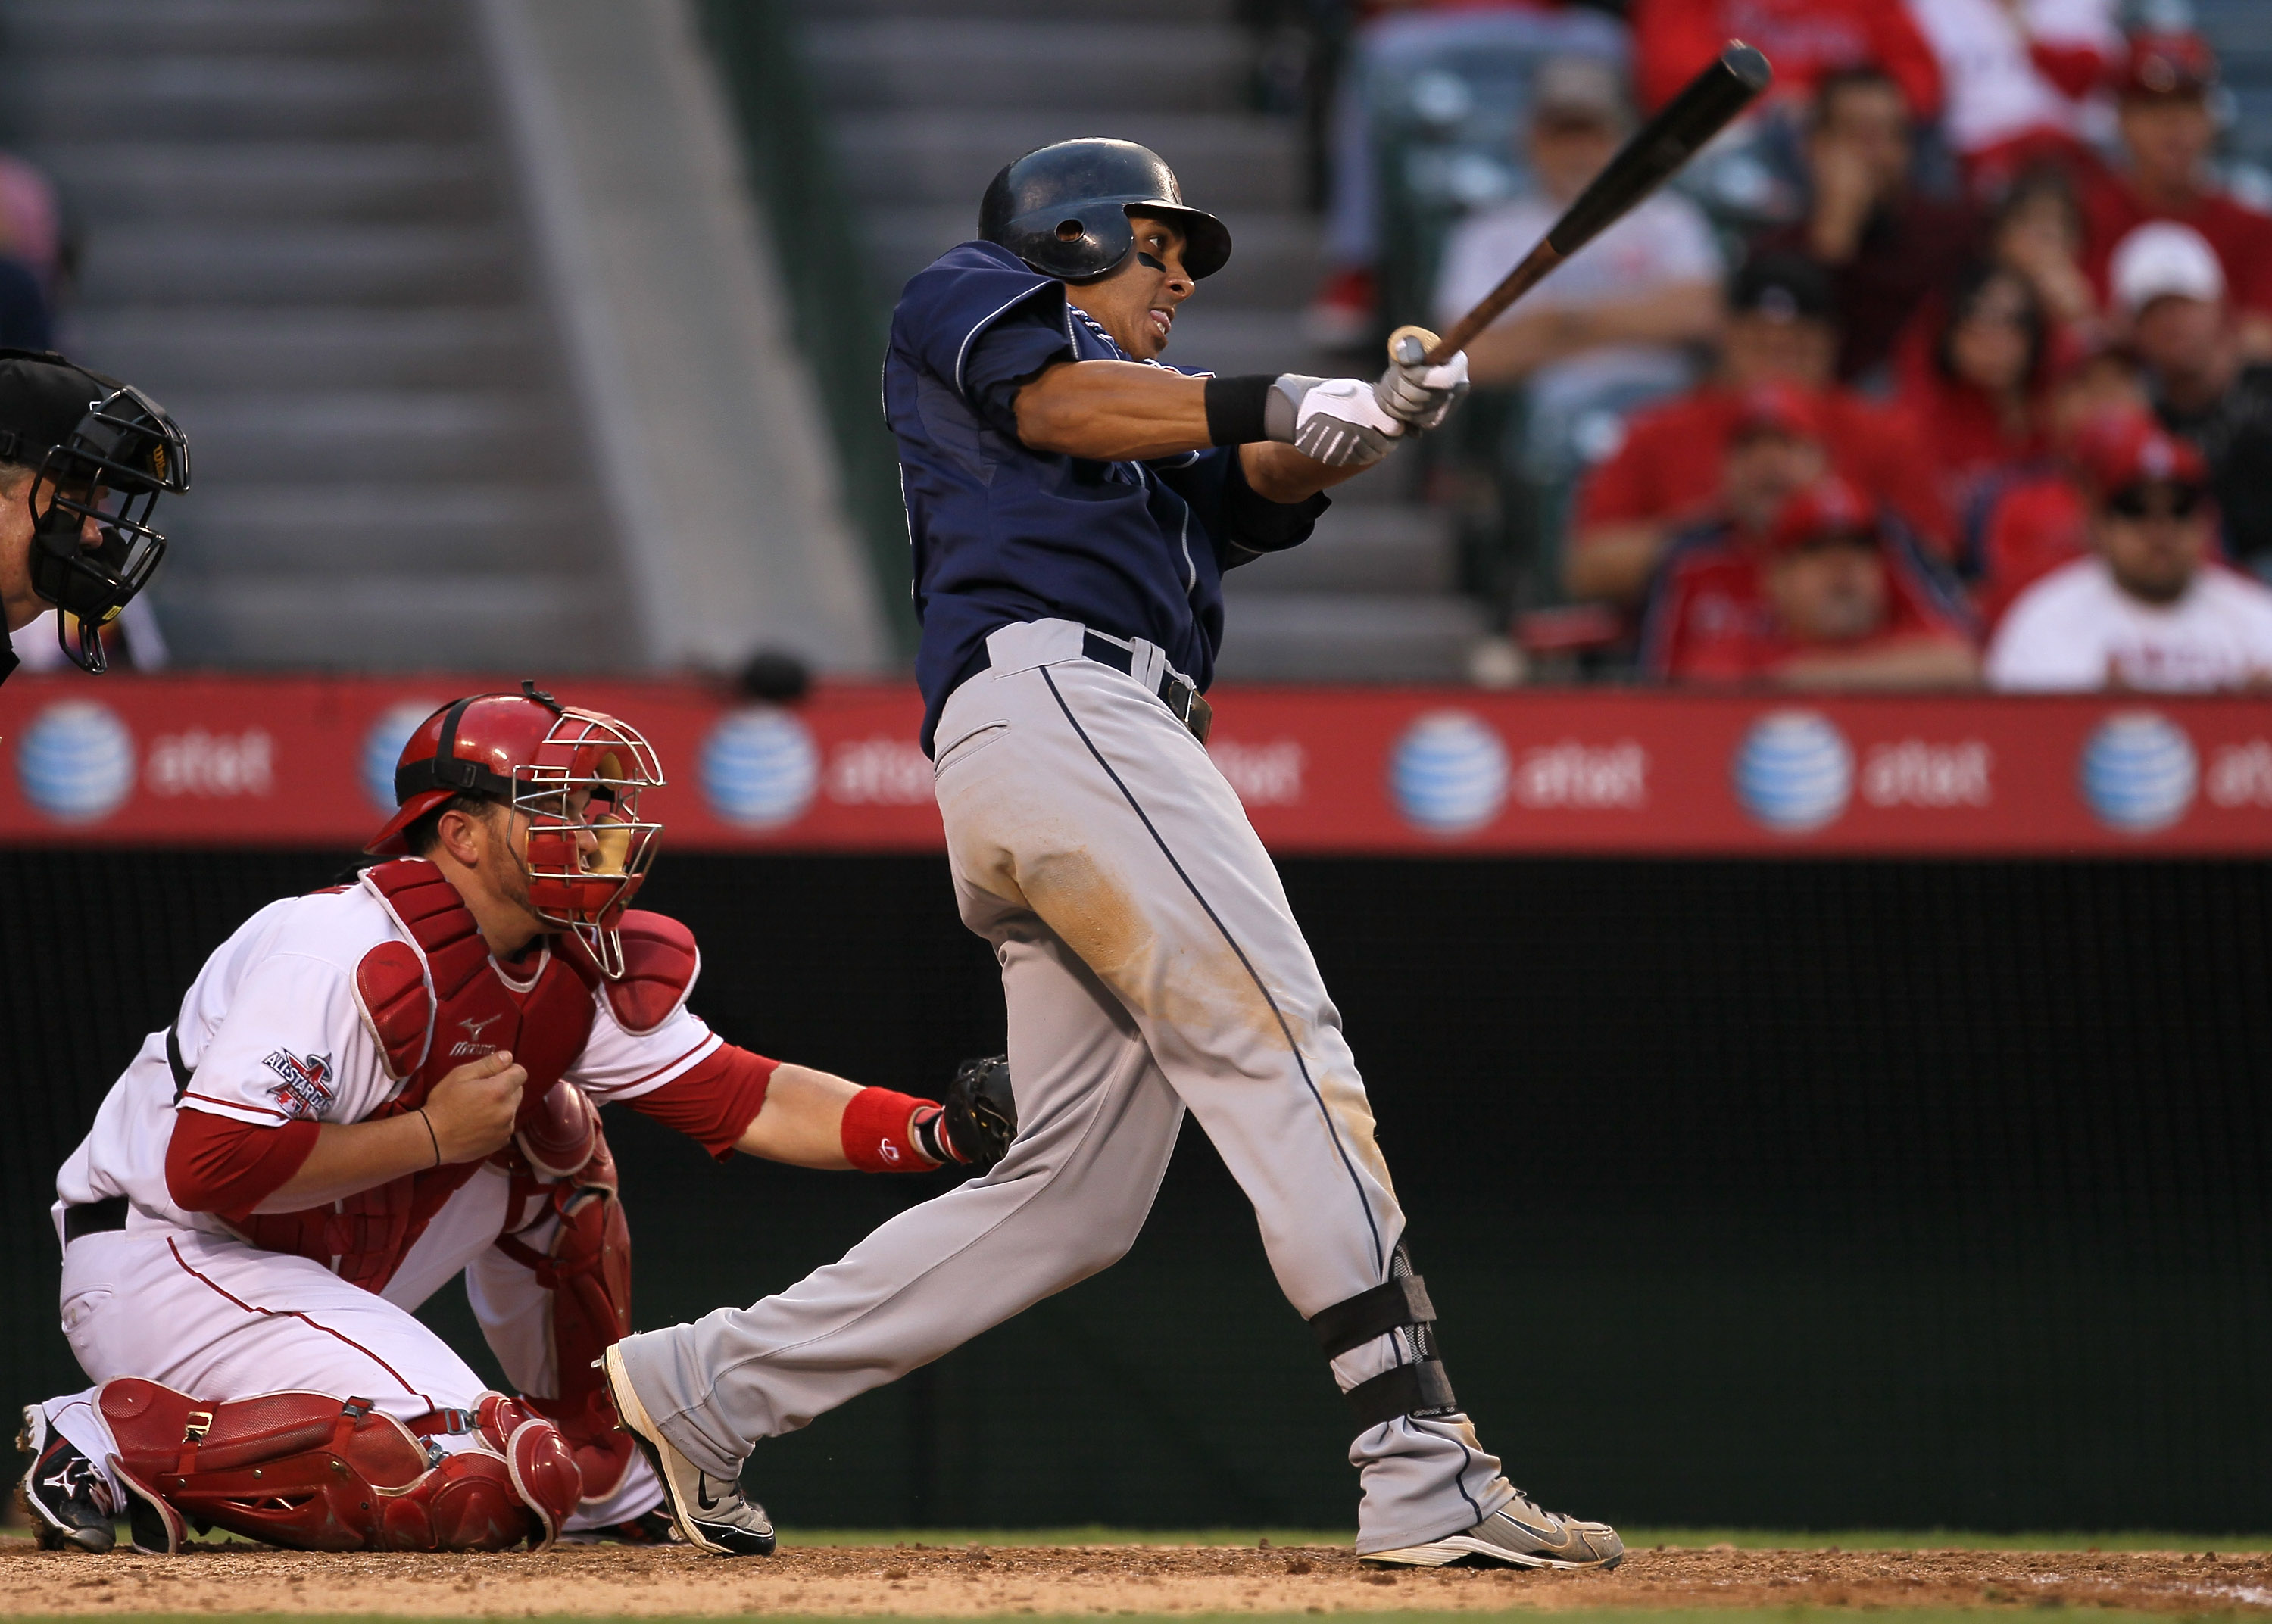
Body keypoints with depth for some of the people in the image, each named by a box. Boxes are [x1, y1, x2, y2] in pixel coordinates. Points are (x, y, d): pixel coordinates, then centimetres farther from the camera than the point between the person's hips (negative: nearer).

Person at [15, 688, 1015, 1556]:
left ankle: (602, 1476, 18)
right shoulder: (348, 951, -23)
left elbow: (744, 1100, -2)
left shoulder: (570, 977, 3)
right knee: (469, 1483, -24)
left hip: (300, 1268, 9)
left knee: (550, 1139, 12)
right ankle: (119, 1442, -15)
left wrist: (934, 1132, -17)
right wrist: (435, 1136, -21)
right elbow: (210, 1166, -29)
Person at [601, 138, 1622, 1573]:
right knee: (1283, 1050, -19)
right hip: (1056, 692, -9)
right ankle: (1423, 1472, -28)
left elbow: (1265, 481, 17)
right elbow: (1063, 403, -6)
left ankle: (707, 1386, 8)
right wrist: (1271, 402, -20)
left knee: (1079, 1195, 3)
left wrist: (1375, 419, -3)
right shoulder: (962, 296, 16)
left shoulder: (1152, 414, 37)